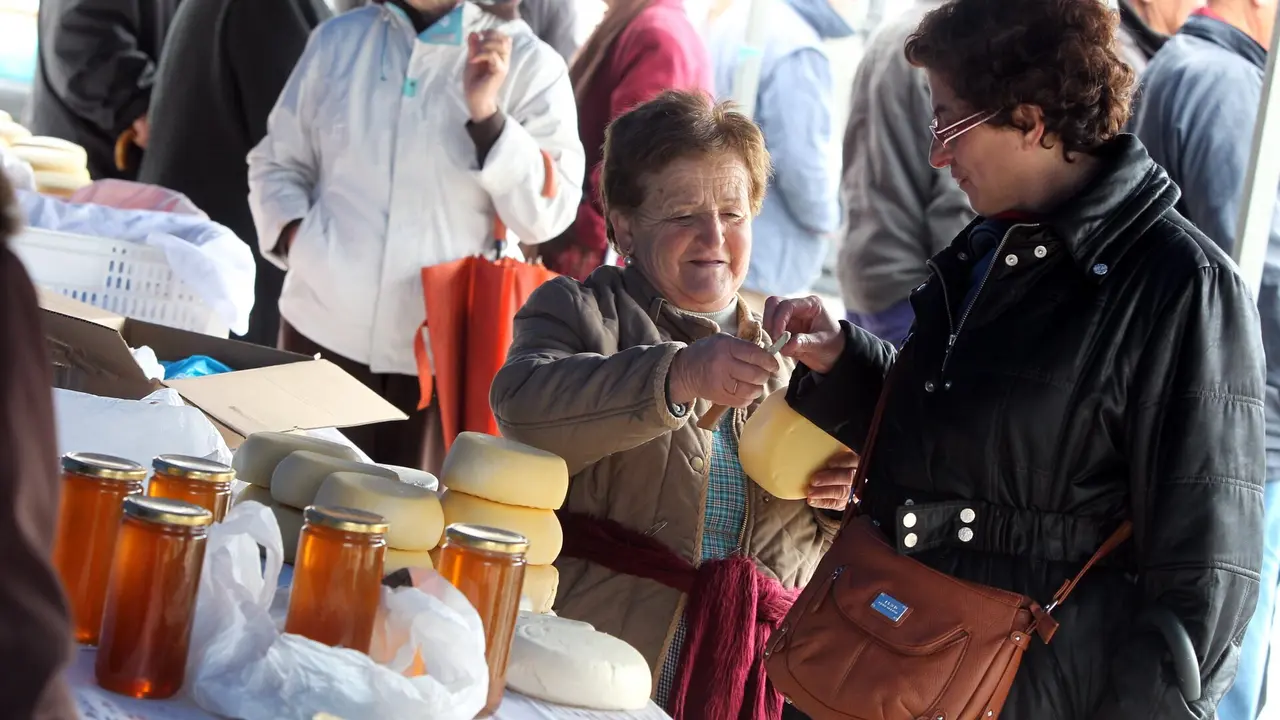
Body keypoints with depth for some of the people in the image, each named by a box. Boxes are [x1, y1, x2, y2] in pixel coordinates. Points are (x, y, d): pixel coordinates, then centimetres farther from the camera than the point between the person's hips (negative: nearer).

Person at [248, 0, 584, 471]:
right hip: (324, 330, 3)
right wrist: (292, 233, -4)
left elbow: (547, 215, -10)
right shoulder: (338, 39, 10)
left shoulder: (528, 62, -2)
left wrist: (486, 114, -20)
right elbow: (276, 163, 16)